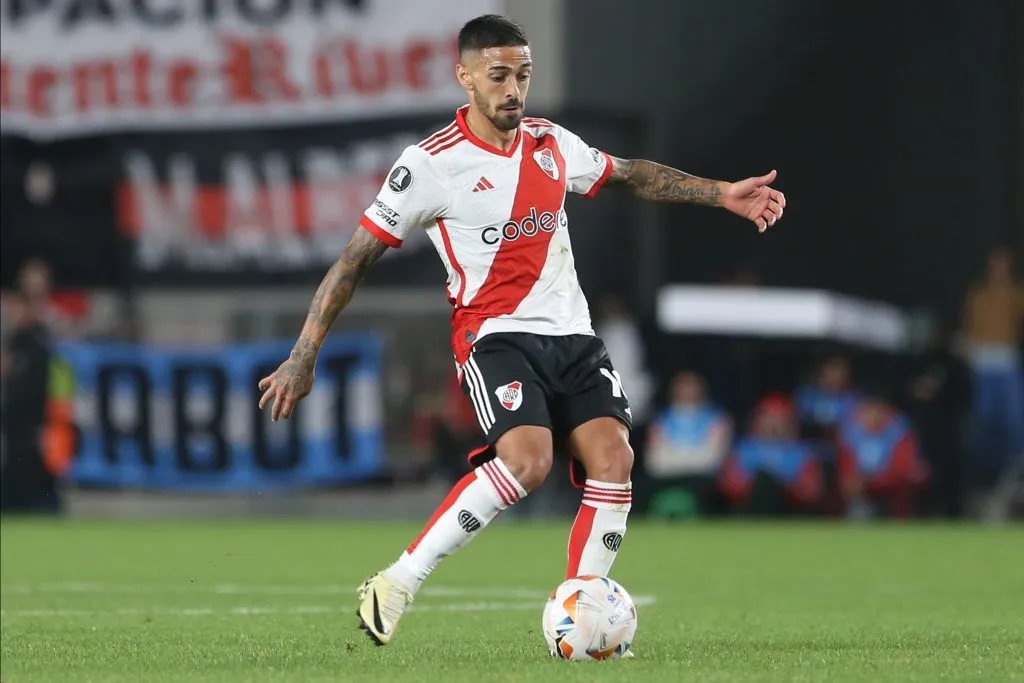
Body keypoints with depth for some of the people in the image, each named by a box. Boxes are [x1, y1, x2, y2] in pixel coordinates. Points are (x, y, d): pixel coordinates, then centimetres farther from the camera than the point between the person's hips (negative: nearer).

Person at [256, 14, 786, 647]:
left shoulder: (552, 143, 8)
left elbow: (630, 175, 27)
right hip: (495, 334, -6)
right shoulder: (431, 164, -9)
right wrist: (303, 359, -9)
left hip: (572, 333, 6)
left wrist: (721, 193, 18)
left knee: (613, 458, -15)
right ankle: (395, 586, -22)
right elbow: (356, 258, -7)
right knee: (527, 459, -30)